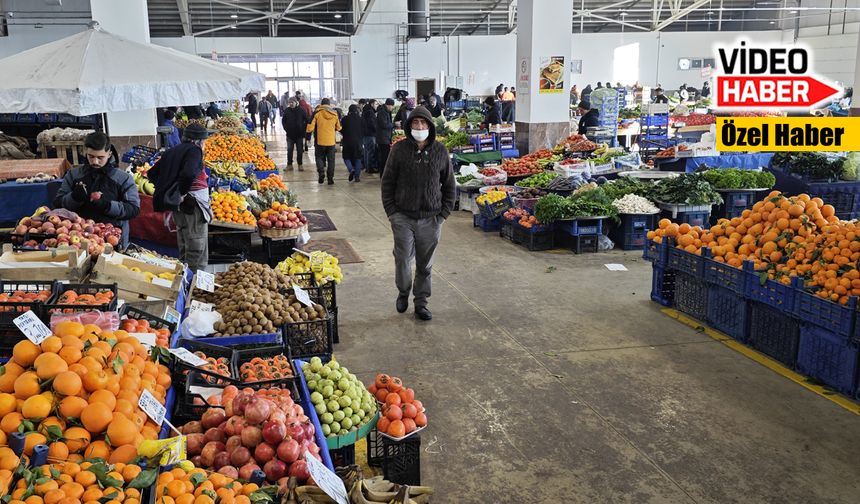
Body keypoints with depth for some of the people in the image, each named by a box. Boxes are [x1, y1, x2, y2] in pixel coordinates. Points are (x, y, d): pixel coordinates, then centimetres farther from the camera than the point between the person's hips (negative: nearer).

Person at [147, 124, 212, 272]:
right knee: (197, 251, -3)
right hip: (193, 205, -8)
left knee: (184, 251, 19)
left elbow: (152, 174, 15)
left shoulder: (171, 152, 12)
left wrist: (166, 190, 11)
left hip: (178, 206, 8)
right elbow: (189, 173, -30)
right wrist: (182, 192, -18)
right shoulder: (194, 150, -11)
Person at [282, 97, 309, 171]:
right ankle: (289, 164, 13)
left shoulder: (301, 110, -5)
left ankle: (300, 164, 12)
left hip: (299, 134, -2)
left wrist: (304, 129, -4)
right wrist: (286, 128, 2)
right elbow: (283, 121, 12)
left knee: (300, 150, 4)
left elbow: (307, 120, 0)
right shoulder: (286, 111, 1)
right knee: (289, 150, 5)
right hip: (290, 134, 2)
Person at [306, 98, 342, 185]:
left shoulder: (317, 113, -6)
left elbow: (310, 128, -9)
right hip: (331, 141, 2)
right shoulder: (334, 114, 1)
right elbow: (338, 128, 11)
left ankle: (321, 172, -7)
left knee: (319, 157, 15)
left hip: (320, 141, -1)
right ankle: (330, 179, 7)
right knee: (331, 160, 9)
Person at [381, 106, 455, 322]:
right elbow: (387, 182, 3)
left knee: (425, 264, 9)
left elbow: (449, 185, 9)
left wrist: (444, 213, 2)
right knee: (402, 259, 0)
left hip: (431, 218, 1)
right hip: (403, 217, -1)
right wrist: (391, 212, -3)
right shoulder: (399, 149, -2)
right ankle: (403, 293, 27)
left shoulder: (440, 151, 2)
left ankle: (421, 302, 24)